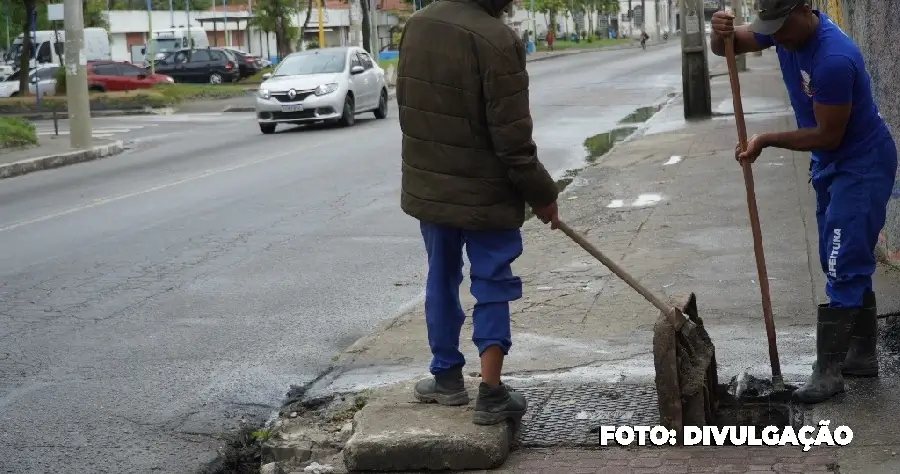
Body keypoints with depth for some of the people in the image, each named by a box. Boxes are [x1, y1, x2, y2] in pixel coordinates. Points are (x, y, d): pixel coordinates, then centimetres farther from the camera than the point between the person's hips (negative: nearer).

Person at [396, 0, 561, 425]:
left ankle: (447, 377, 29)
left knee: (441, 280, 18)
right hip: (484, 193, -6)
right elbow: (513, 137, -20)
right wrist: (541, 193, -7)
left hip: (427, 185, 6)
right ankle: (491, 394, 6)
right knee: (492, 287, 5)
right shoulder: (496, 40, -22)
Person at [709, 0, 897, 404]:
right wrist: (721, 32, -23)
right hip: (830, 164, 9)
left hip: (863, 166, -9)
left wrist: (766, 141, -21)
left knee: (843, 268, -10)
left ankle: (829, 371, -6)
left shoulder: (834, 59, -32)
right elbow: (728, 46, 2)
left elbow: (828, 136, -26)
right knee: (847, 265, 16)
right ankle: (863, 355, 26)